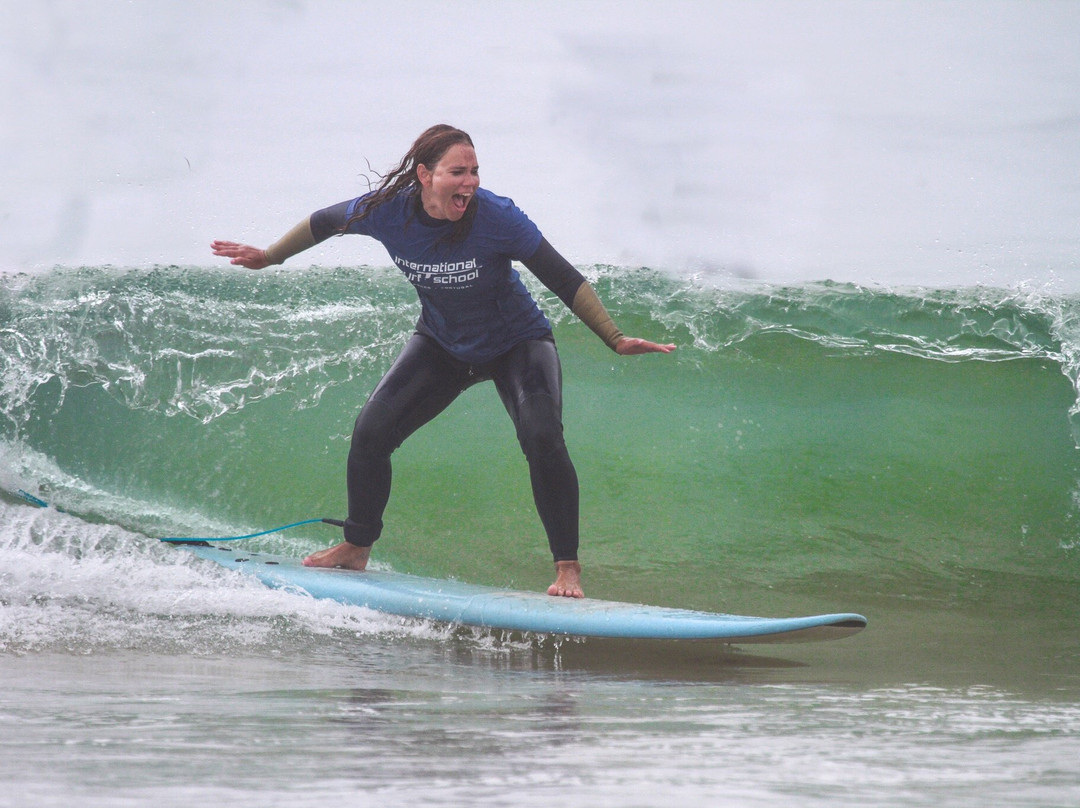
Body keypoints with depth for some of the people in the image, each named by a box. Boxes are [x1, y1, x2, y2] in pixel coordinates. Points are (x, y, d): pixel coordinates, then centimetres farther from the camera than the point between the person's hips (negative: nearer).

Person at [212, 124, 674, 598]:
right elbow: (324, 223, 1)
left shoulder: (496, 218, -30)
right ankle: (357, 548, 16)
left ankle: (567, 568, -17)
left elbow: (564, 280, -22)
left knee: (541, 439, -28)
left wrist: (616, 341, -26)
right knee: (370, 433, -6)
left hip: (516, 345, -4)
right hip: (441, 346, 4)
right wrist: (268, 257, 15)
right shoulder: (388, 211, -21)